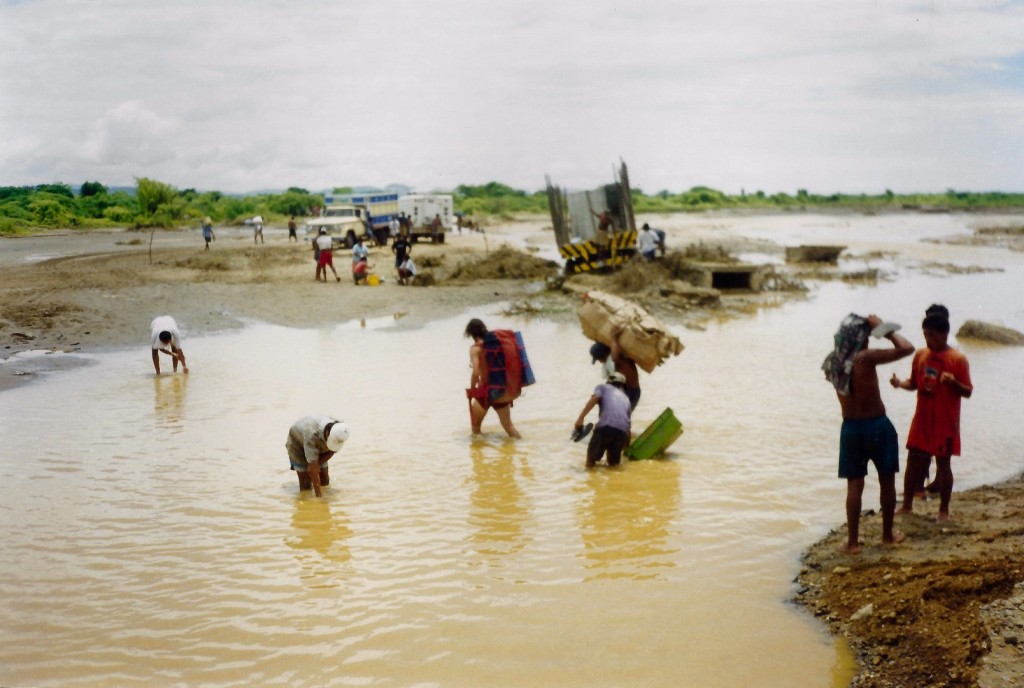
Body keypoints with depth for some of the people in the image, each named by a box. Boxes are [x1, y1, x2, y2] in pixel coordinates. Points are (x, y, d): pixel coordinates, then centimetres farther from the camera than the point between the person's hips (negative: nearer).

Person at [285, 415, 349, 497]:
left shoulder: (339, 431, -29)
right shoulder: (312, 435, -44)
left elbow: (332, 451, -8)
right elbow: (313, 466, -41)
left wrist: (318, 464, -20)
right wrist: (318, 494, -39)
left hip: (319, 447, 5)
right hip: (297, 445, -5)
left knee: (325, 482, 1)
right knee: (305, 485, -13)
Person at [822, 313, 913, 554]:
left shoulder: (833, 362, -2)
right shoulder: (866, 358, -20)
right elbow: (907, 348, -19)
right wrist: (883, 328, -7)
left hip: (850, 427, 4)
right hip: (877, 425, -4)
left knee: (854, 485, 9)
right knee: (887, 481, 14)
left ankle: (852, 541, 9)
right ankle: (888, 534, 26)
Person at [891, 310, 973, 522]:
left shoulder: (958, 359, -10)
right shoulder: (920, 355, 4)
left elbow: (968, 392, -9)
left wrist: (953, 381, -29)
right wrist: (900, 383, -8)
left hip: (945, 423, -5)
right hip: (922, 420, 5)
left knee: (943, 464, 4)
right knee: (914, 461, 9)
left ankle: (944, 510, 16)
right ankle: (907, 505, 21)